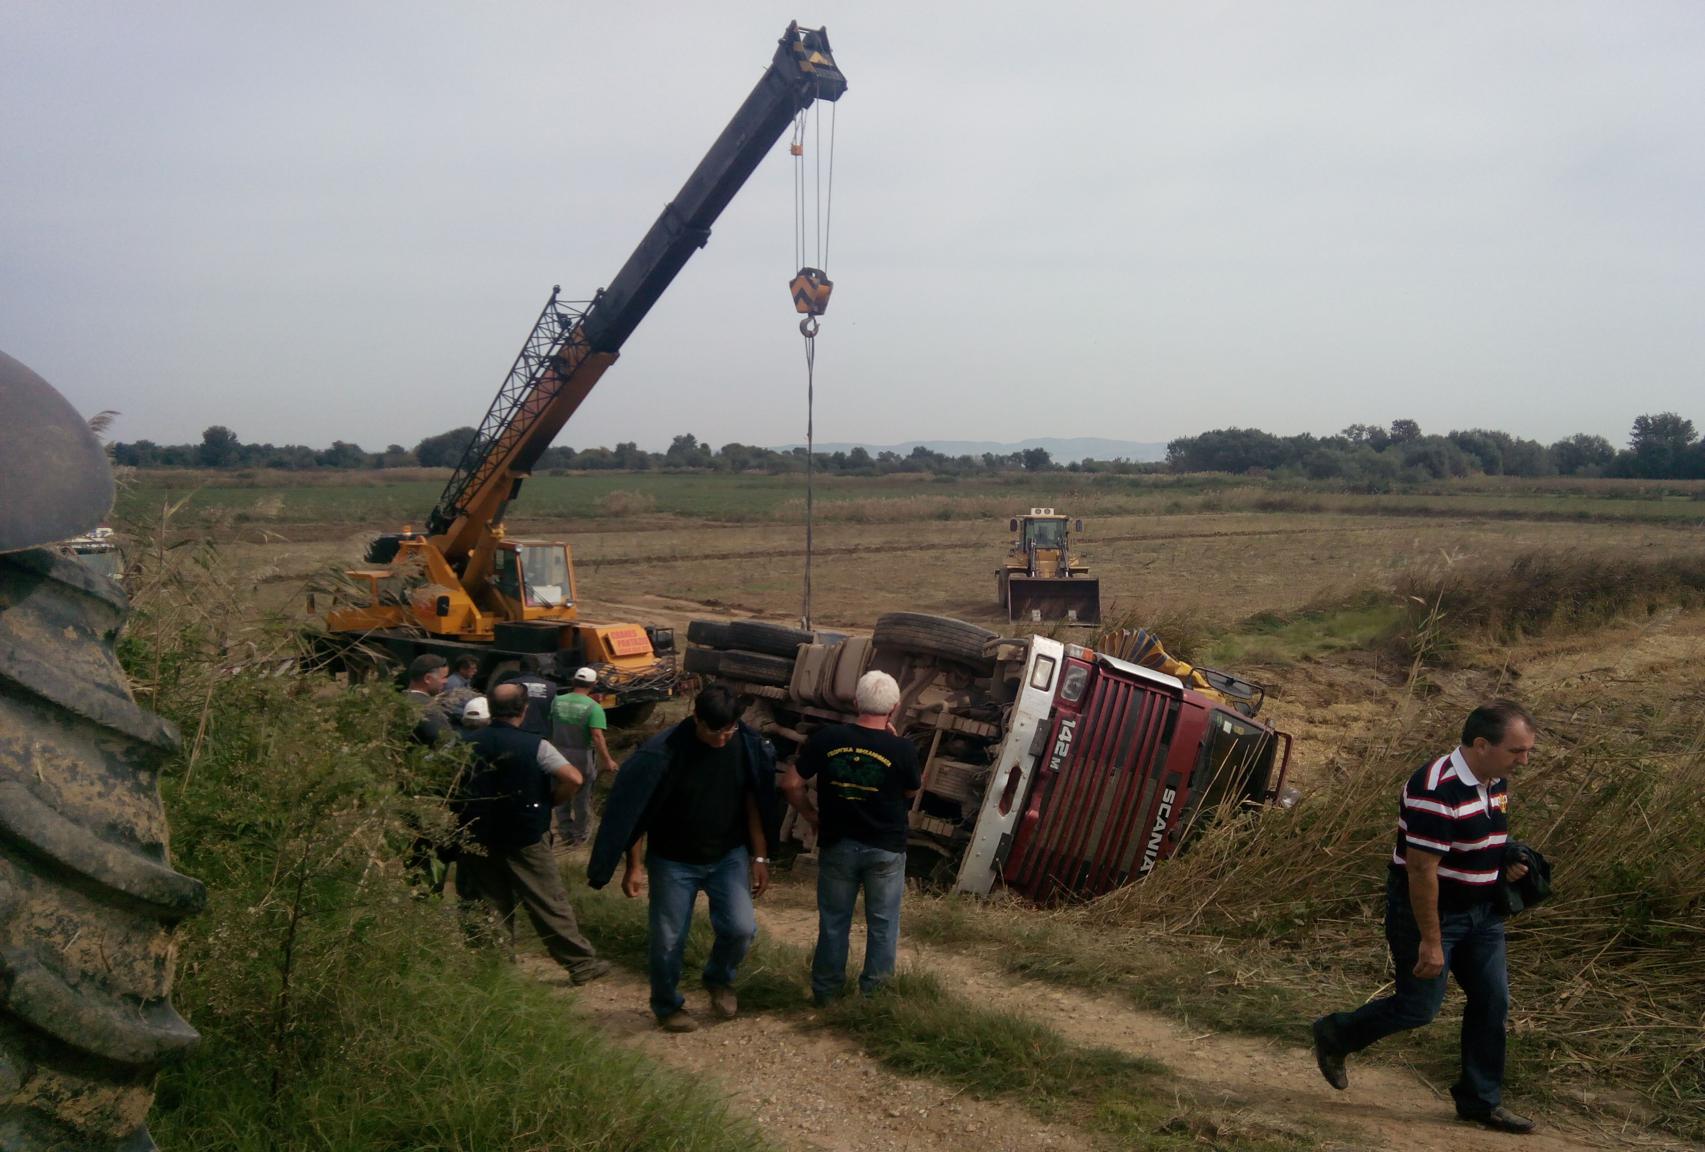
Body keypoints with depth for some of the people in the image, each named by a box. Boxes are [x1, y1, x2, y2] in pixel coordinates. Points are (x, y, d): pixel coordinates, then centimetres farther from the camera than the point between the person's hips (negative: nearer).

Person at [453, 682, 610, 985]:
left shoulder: (465, 742, -4)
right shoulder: (535, 746, -14)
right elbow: (573, 778, -22)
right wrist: (550, 801, -4)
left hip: (477, 843, 3)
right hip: (524, 842, -3)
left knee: (492, 908, 15)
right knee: (550, 904, 5)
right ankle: (582, 963, 11)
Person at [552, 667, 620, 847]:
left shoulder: (557, 702, -5)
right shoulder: (593, 707, -18)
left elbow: (549, 728, 4)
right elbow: (597, 736, -25)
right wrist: (607, 760, -19)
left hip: (559, 754, 3)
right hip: (582, 756, -3)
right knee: (582, 796, 14)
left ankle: (566, 831, 29)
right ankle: (580, 834, 27)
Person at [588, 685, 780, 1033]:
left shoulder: (748, 747, -11)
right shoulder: (663, 752, -22)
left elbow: (754, 804, 1)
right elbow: (635, 813, -13)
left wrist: (760, 857, 0)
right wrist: (633, 867, -11)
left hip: (728, 856, 2)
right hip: (673, 861, -2)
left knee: (741, 927, -11)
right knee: (668, 940, 5)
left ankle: (719, 980, 21)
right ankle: (667, 1006, 32)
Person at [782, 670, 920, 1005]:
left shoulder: (826, 738, -10)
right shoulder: (903, 749, -15)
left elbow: (791, 784, -6)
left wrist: (812, 815, 9)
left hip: (837, 845, 2)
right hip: (886, 849, -2)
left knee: (833, 921, 15)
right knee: (883, 924, 13)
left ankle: (825, 992, 25)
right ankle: (873, 994, 19)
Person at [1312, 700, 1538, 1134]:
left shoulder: (1495, 782, 3)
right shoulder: (1437, 790, -27)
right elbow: (1422, 870, -26)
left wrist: (1509, 860, 2)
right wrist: (1430, 942, -23)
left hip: (1480, 911, 9)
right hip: (1428, 908, -9)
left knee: (1492, 1002, 8)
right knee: (1418, 1006, -1)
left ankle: (1481, 1100, 22)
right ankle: (1333, 1037, 22)